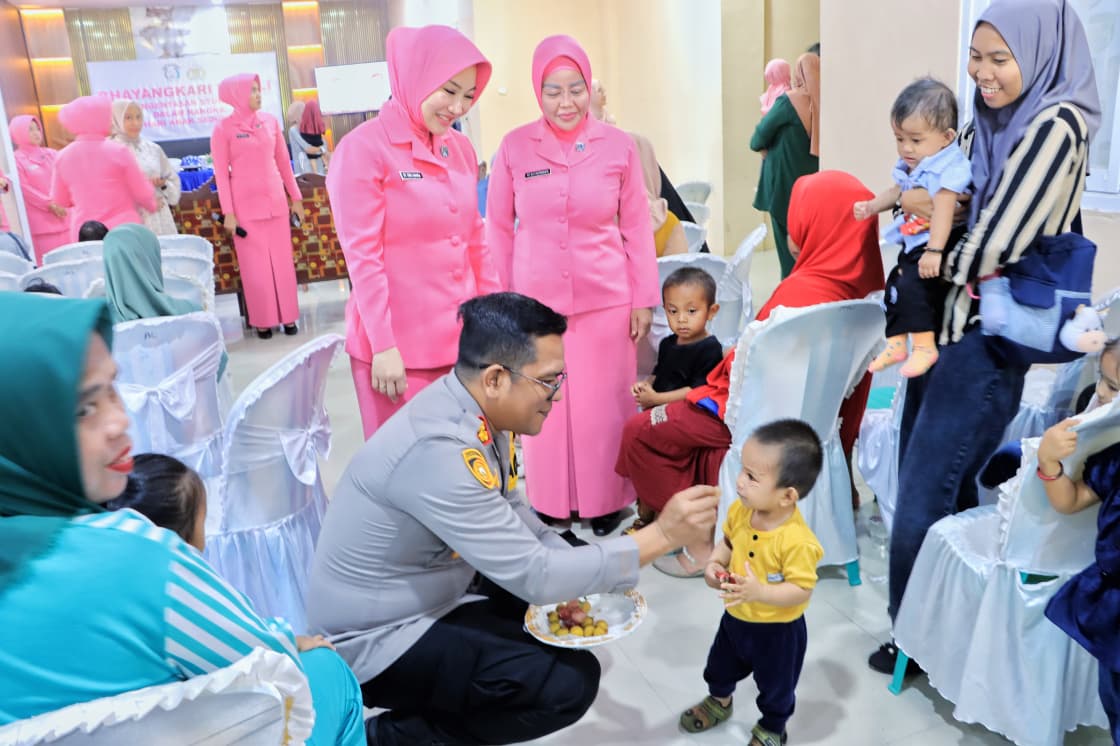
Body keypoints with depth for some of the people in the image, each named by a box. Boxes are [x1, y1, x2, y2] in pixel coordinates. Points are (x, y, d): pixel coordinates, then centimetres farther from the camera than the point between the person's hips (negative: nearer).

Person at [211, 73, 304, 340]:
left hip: (276, 201, 3)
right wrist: (228, 213, -9)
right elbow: (221, 173, -5)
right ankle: (262, 321, 10)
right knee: (255, 265, 2)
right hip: (245, 205, -3)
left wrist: (295, 198, 10)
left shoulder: (270, 121, 5)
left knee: (283, 260, 6)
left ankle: (288, 316, 14)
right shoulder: (224, 128, -5)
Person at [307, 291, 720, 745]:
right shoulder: (437, 449, -33)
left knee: (566, 597, 13)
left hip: (429, 597, 9)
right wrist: (661, 536, -25)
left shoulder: (478, 411, -6)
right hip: (372, 642, -9)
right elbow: (534, 577, -28)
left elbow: (510, 513, 9)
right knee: (571, 682, -17)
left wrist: (596, 580, -1)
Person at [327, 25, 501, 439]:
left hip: (462, 338, 6)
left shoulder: (460, 149, 9)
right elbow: (362, 255, -12)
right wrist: (383, 346, -14)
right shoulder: (364, 148, -9)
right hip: (399, 346, -5)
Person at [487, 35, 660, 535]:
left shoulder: (618, 146, -2)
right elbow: (498, 228, 4)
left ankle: (606, 500, 28)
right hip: (535, 300, 1)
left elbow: (637, 226, 3)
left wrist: (645, 299, 1)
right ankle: (551, 500, 29)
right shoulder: (515, 147, -2)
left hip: (605, 301, 0)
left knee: (603, 406, 9)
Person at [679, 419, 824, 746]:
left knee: (775, 686, 23)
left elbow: (801, 590, -29)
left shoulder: (797, 541, -36)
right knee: (721, 666, 31)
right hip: (735, 616, 6)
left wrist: (759, 592, -40)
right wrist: (714, 564, -15)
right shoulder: (740, 511, -16)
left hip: (777, 630, -6)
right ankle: (718, 702, 62)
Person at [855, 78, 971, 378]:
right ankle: (896, 344, 23)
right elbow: (897, 192, 25)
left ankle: (924, 346, -16)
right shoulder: (910, 168, 6)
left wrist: (934, 251, -35)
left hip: (933, 245, -10)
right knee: (895, 285, 12)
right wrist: (871, 206, 8)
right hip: (913, 244, 10)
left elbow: (943, 210, -29)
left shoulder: (949, 168, -21)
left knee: (913, 286, -24)